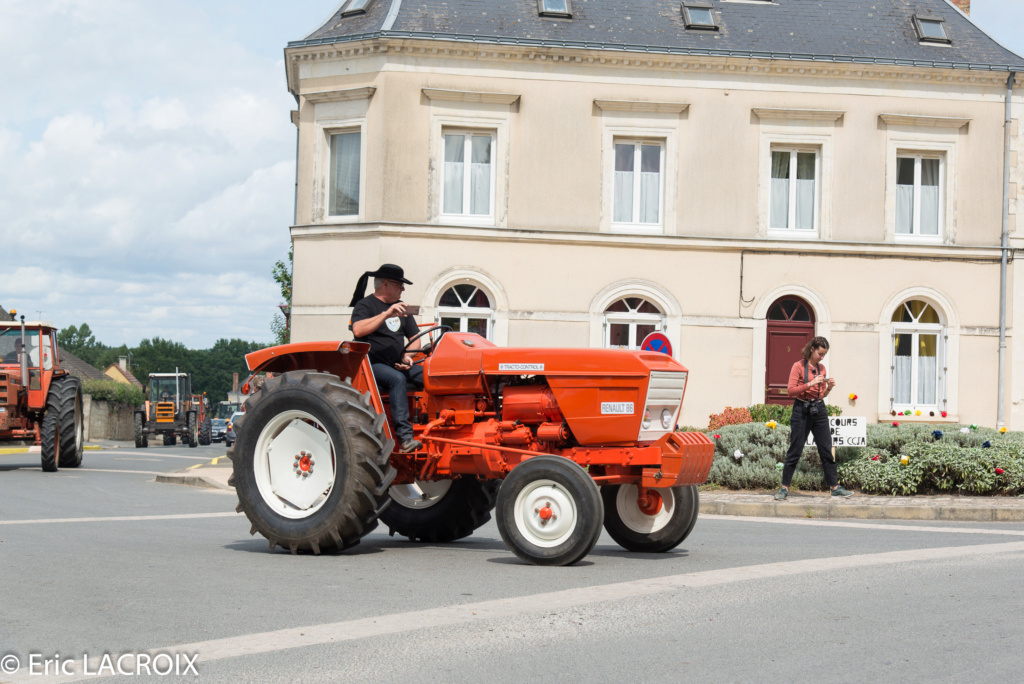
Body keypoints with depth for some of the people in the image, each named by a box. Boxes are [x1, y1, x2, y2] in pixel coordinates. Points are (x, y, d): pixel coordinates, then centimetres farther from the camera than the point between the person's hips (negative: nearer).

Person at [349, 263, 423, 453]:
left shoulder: (400, 306, 21)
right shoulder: (365, 305, -1)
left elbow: (415, 338, 22)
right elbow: (358, 330, -22)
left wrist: (408, 356, 1)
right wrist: (386, 314, -24)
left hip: (399, 366, 7)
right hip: (373, 365, -7)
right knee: (397, 379, -37)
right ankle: (404, 438, -44)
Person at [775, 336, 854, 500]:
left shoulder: (821, 368, 11)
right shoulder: (798, 366, -3)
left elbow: (822, 395, 16)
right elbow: (791, 390, -10)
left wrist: (829, 387, -4)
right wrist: (810, 384, -19)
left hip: (819, 410, 5)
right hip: (802, 410, -5)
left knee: (826, 450, 5)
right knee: (795, 451, -2)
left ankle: (834, 487, 10)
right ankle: (784, 488, 5)